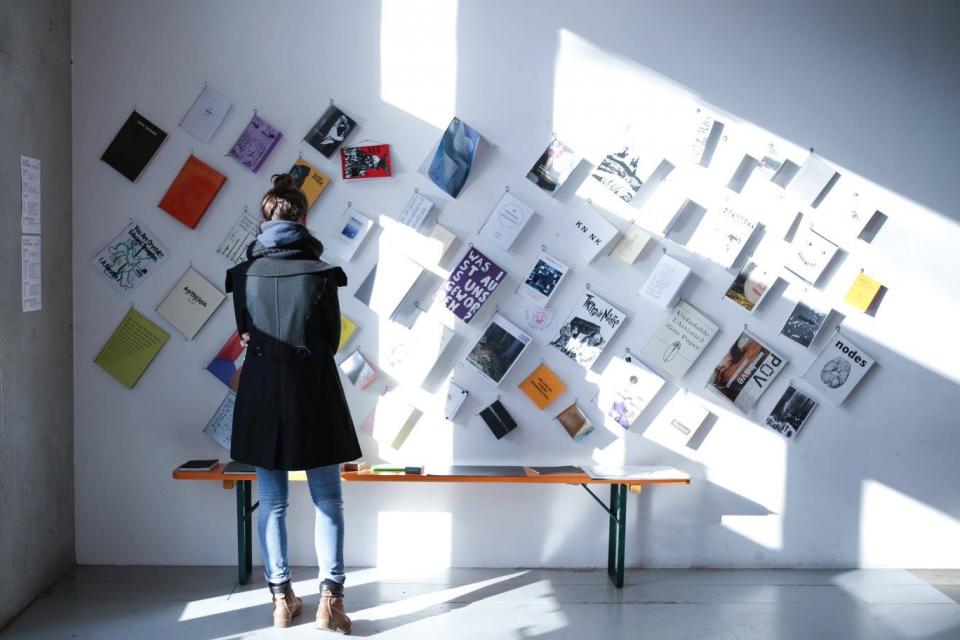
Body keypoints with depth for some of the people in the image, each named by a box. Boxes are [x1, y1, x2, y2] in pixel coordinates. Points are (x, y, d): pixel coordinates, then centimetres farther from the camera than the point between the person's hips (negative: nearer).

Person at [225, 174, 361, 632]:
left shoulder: (243, 275, -2)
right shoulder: (321, 273, -8)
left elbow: (245, 334, 9)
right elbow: (332, 339, -1)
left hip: (262, 392, 2)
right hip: (314, 392, -2)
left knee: (271, 501, 11)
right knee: (327, 499, 7)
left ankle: (281, 598, 19)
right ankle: (330, 598, 4)